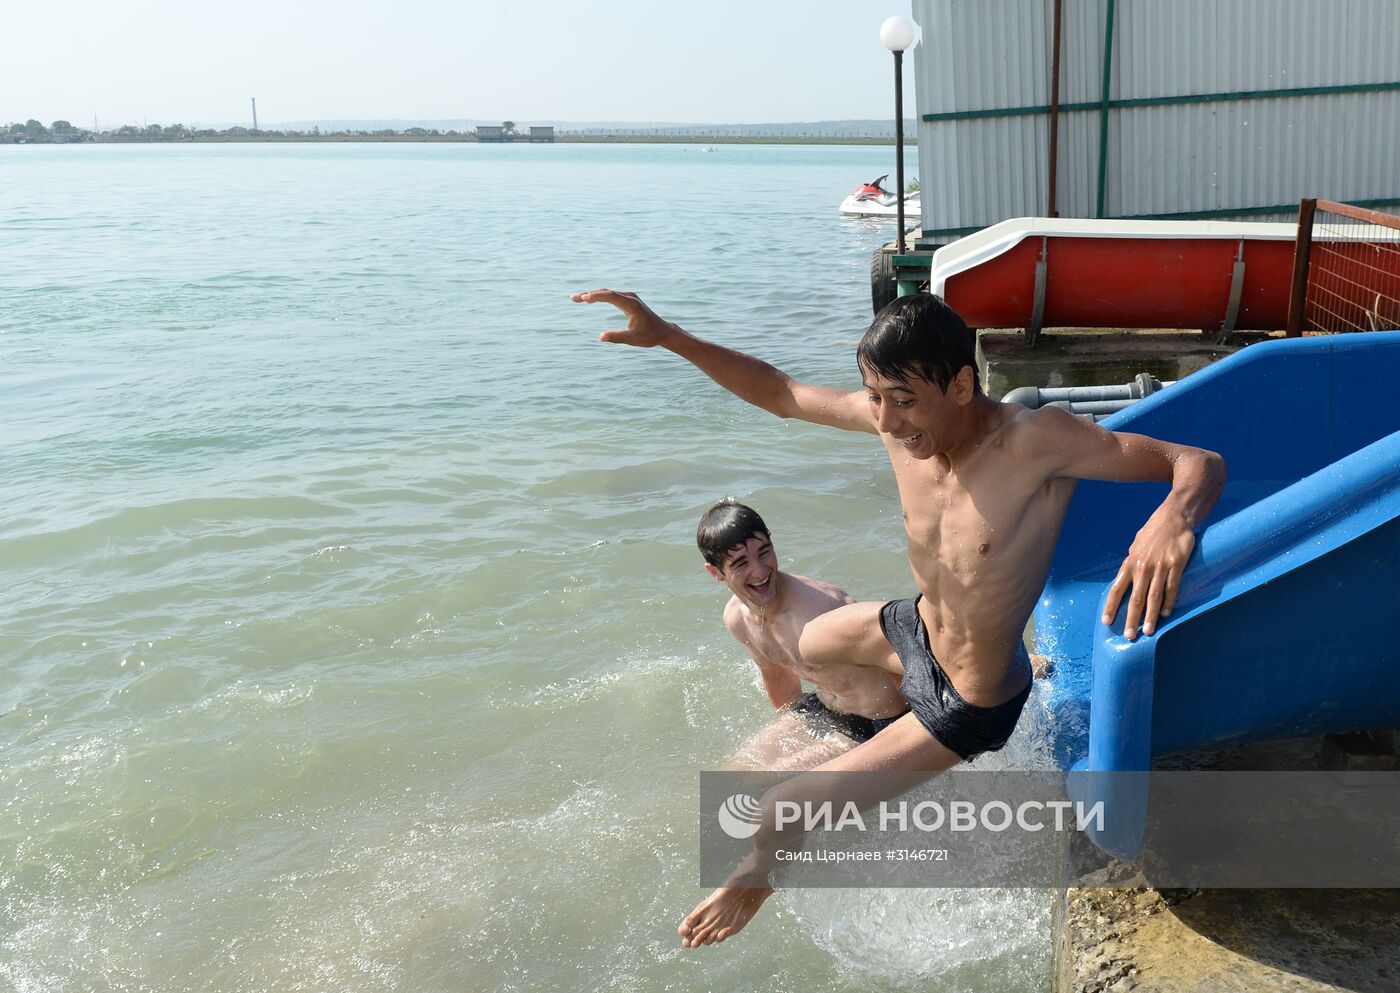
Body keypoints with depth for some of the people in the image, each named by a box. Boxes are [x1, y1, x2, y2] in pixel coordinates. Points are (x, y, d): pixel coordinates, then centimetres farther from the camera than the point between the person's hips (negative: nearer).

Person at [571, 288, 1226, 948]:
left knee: (783, 811, -1)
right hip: (915, 626, 7)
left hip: (968, 706, -7)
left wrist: (1173, 517, -57)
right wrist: (667, 337, -13)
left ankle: (756, 878, 35)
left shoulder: (1034, 442, -36)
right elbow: (782, 394, -4)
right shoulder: (899, 418, -17)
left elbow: (1201, 462, -32)